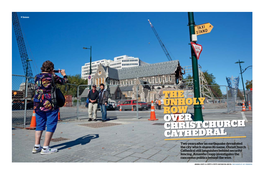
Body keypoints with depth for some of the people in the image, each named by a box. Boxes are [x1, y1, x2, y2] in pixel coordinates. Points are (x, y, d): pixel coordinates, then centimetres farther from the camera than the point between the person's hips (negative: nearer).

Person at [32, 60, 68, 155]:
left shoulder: (37, 77, 9)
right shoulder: (53, 76, -7)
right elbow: (64, 81, 7)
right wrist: (64, 74, 26)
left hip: (38, 104, 7)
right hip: (50, 104, -6)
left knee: (39, 125, 15)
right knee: (51, 125, 2)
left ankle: (36, 147, 19)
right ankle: (45, 148, 5)